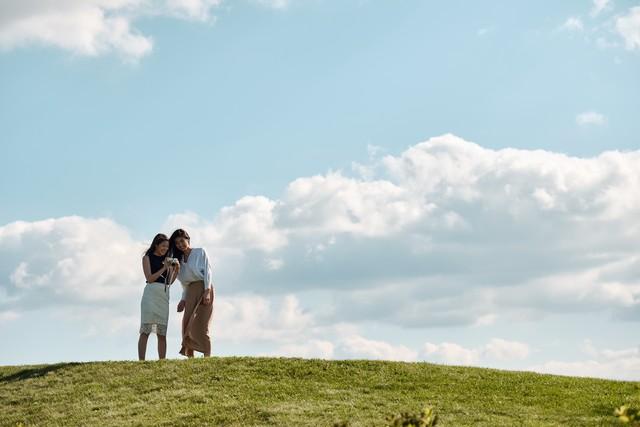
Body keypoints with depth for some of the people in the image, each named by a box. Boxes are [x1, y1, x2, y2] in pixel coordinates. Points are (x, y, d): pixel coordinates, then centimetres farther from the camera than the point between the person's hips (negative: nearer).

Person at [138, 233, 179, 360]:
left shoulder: (166, 259, 18)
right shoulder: (147, 258, 5)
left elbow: (170, 281, 14)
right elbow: (150, 278, -5)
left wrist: (176, 269, -1)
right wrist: (164, 268, -10)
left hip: (164, 295, 5)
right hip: (151, 292, -5)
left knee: (162, 333, 1)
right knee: (146, 330, -9)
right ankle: (141, 361, -14)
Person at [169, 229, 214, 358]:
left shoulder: (200, 252, 6)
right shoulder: (180, 260, 20)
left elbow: (207, 271, -4)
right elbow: (184, 283, 18)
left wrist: (207, 291, -15)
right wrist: (183, 300, 7)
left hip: (203, 288, -6)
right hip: (190, 292, 6)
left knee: (201, 326, -15)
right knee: (187, 326, -6)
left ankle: (207, 356, -18)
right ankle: (190, 357, -9)